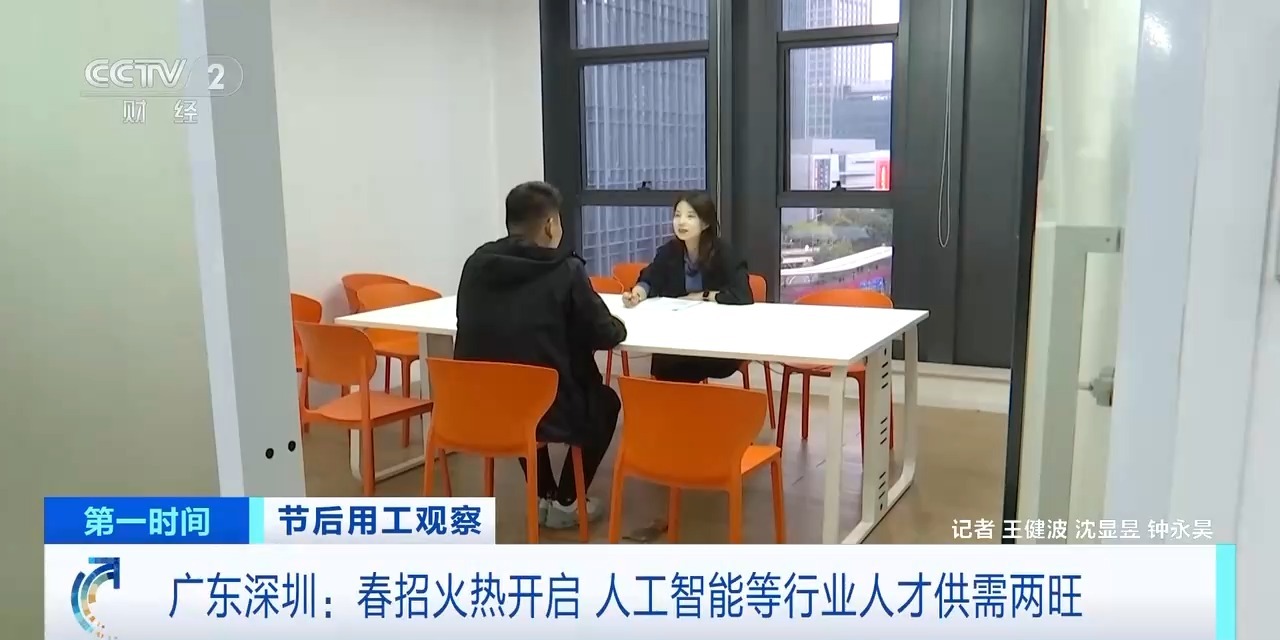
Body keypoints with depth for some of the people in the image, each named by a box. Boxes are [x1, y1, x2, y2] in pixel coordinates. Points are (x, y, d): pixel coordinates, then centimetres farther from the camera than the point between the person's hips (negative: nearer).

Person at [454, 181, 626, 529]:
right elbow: (605, 335, -5)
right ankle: (565, 502, 27)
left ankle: (543, 496, 39)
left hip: (478, 409, 5)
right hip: (547, 411, -4)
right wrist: (618, 325, 19)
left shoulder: (476, 264, 1)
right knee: (605, 401, 27)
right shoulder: (566, 271, -12)